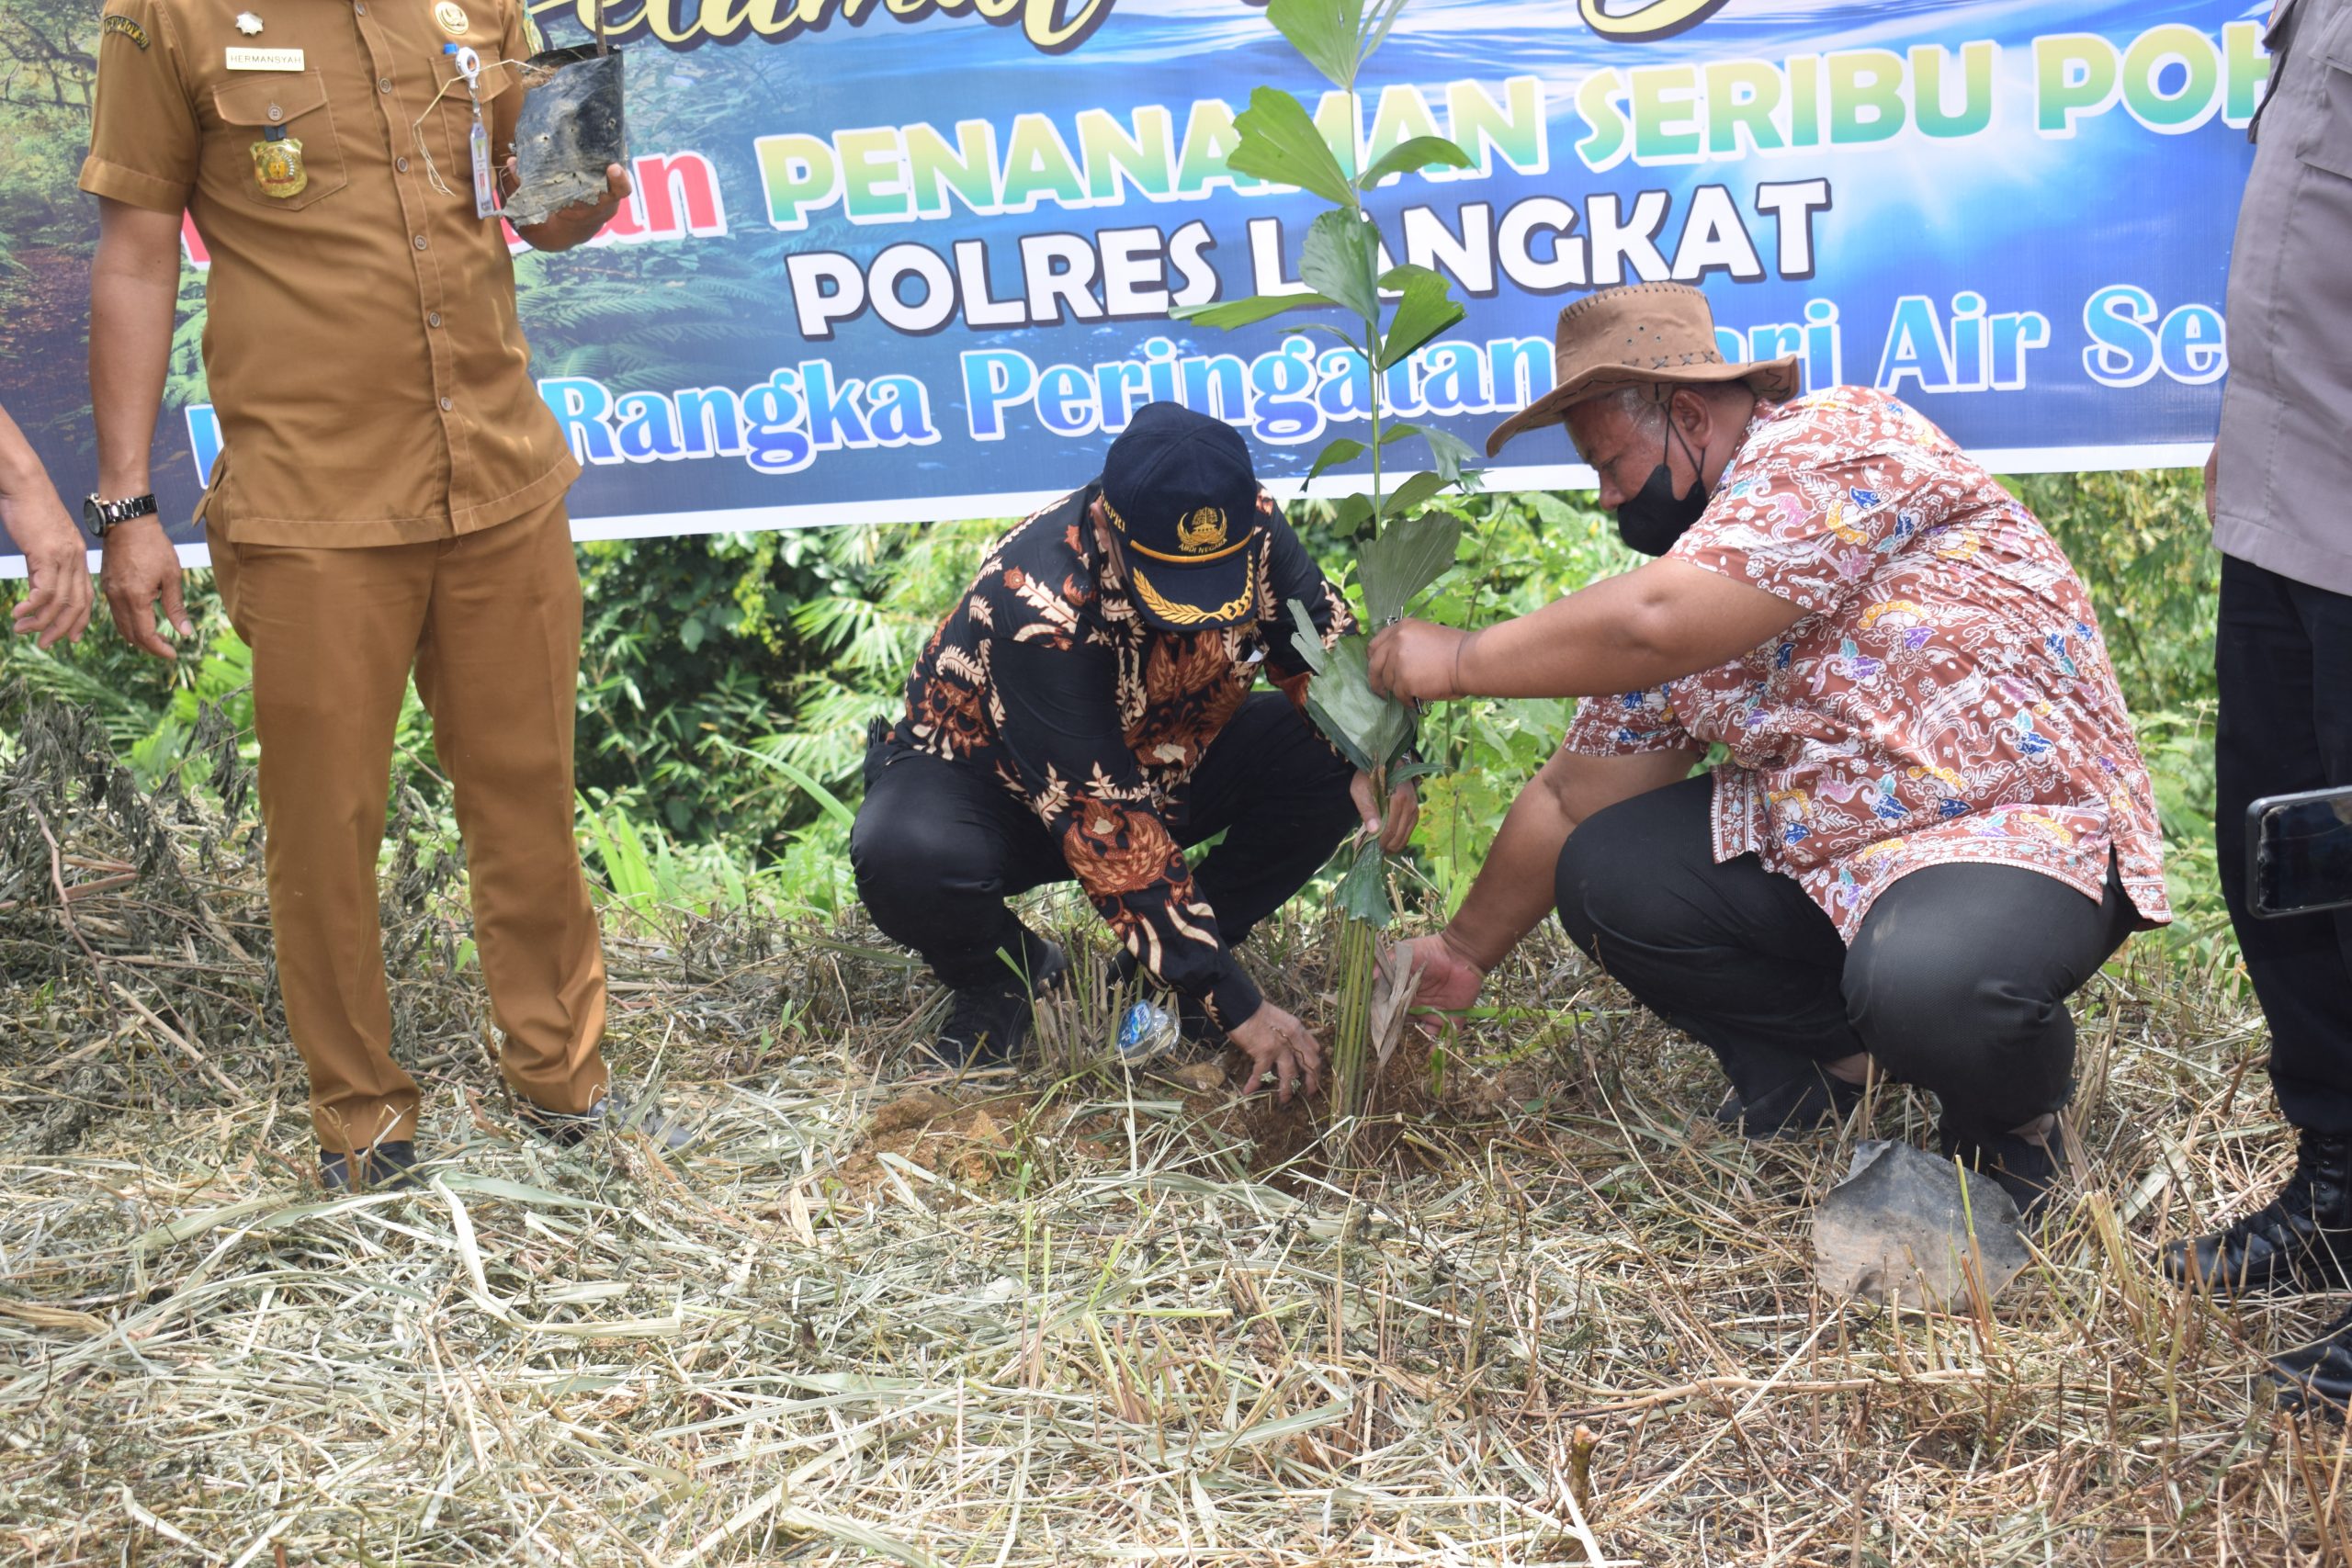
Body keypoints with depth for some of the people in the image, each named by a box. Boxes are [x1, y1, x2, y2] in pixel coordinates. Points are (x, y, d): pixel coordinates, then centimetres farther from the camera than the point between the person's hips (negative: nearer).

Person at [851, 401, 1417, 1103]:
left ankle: (1177, 960, -2)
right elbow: (1108, 831, -37)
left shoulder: (1249, 526, -21)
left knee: (1330, 760, -20)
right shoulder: (1040, 603, -37)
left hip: (1160, 760, 5)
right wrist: (1235, 1005, -36)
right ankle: (1002, 979, -3)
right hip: (988, 774, -5)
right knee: (907, 860, -38)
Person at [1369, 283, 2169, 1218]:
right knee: (1602, 876, -5)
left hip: (2029, 826, -8)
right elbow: (1573, 796, 16)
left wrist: (1459, 662, -18)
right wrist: (1467, 953, 17)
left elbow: (1658, 626, -29)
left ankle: (2008, 1116, 0)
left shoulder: (1838, 442, -16)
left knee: (1931, 985, -37)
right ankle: (1813, 1062, 15)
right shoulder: (1668, 573, 9)